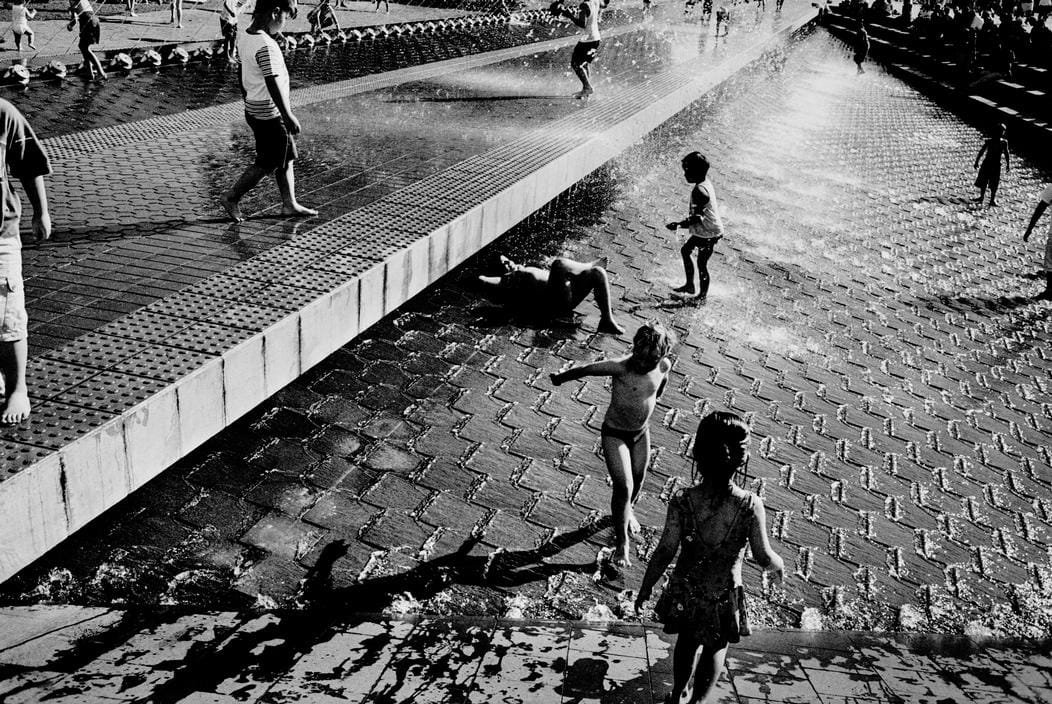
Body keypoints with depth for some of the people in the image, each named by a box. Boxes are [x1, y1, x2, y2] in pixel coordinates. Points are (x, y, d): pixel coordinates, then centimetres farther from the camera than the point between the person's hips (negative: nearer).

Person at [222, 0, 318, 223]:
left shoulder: (244, 37, 4)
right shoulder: (266, 46, -25)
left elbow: (243, 76, 14)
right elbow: (273, 84, -26)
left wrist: (247, 100, 25)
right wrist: (288, 116, -21)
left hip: (254, 109, 9)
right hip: (270, 114, -9)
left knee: (286, 158, 17)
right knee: (267, 164, 5)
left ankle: (289, 204, 25)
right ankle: (232, 198, 16)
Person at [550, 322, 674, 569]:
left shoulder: (664, 366, -15)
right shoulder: (620, 367, -31)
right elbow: (584, 369, -18)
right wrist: (559, 379, -3)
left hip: (641, 432, 5)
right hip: (615, 434, -5)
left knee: (638, 480, 20)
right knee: (624, 487, -10)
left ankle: (627, 512, 53)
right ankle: (621, 543, 7)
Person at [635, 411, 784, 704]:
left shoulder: (682, 501, -24)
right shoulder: (751, 506, -25)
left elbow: (664, 552, -17)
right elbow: (763, 557, -16)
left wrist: (645, 587, -2)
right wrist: (779, 565, 8)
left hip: (685, 590, 1)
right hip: (724, 592, -1)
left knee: (688, 639, 30)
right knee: (717, 646, 28)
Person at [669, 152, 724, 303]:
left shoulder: (699, 191, -27)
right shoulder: (706, 183, 3)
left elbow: (697, 218, -29)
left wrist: (678, 225, -27)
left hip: (709, 234, -10)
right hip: (704, 231, 10)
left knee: (701, 263, 3)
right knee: (685, 250, 21)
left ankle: (702, 296, 19)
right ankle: (690, 286, 31)